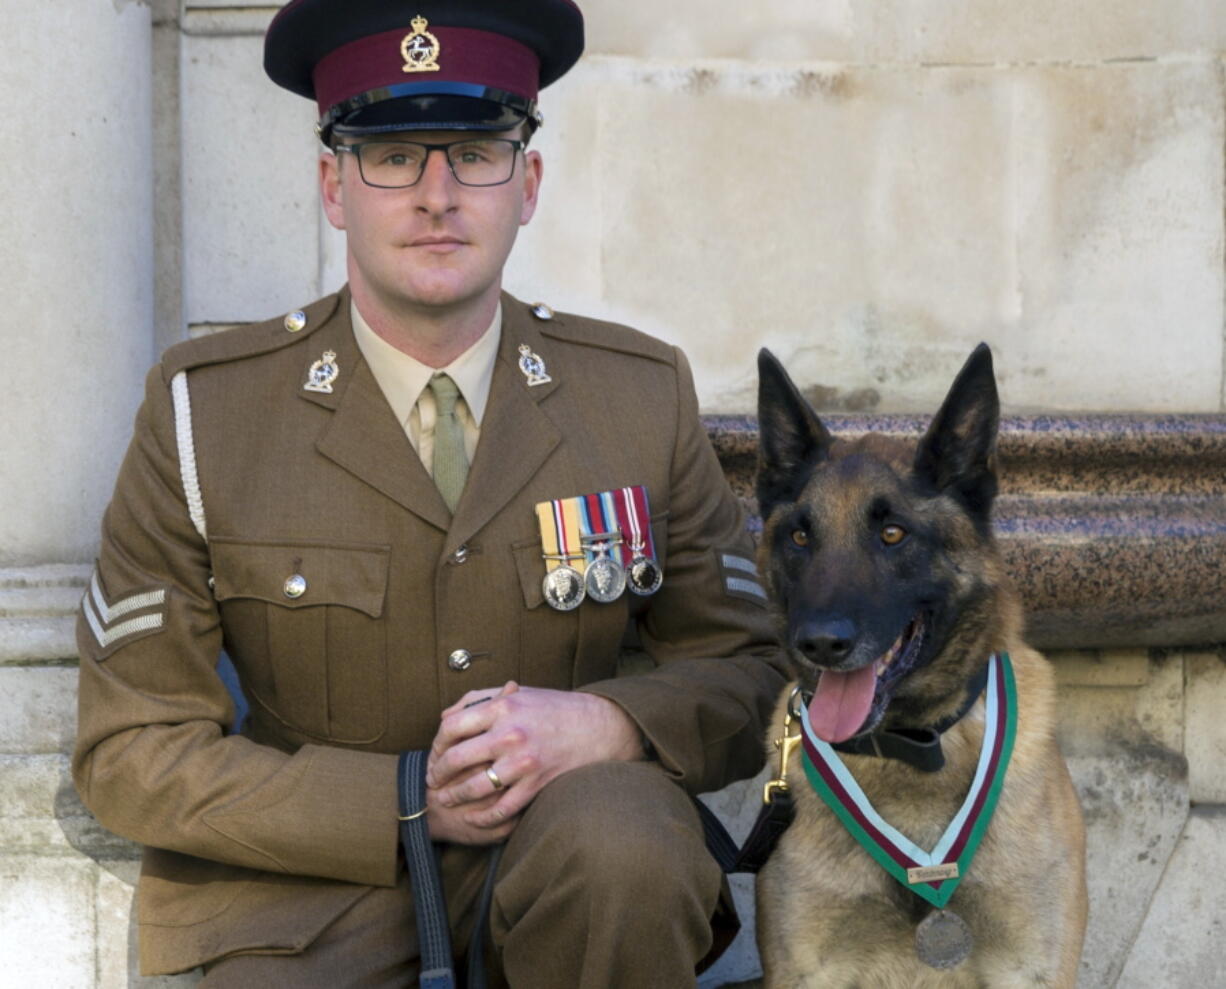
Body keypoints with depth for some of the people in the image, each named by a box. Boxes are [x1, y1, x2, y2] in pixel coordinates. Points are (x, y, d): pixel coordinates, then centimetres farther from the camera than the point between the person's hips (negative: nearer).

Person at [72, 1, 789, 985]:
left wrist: (603, 724, -17)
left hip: (572, 852, 1)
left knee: (622, 840, -32)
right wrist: (406, 800, -16)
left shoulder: (645, 395, 2)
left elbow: (749, 674, 7)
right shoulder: (202, 411, -4)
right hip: (306, 884, -1)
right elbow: (133, 752, -3)